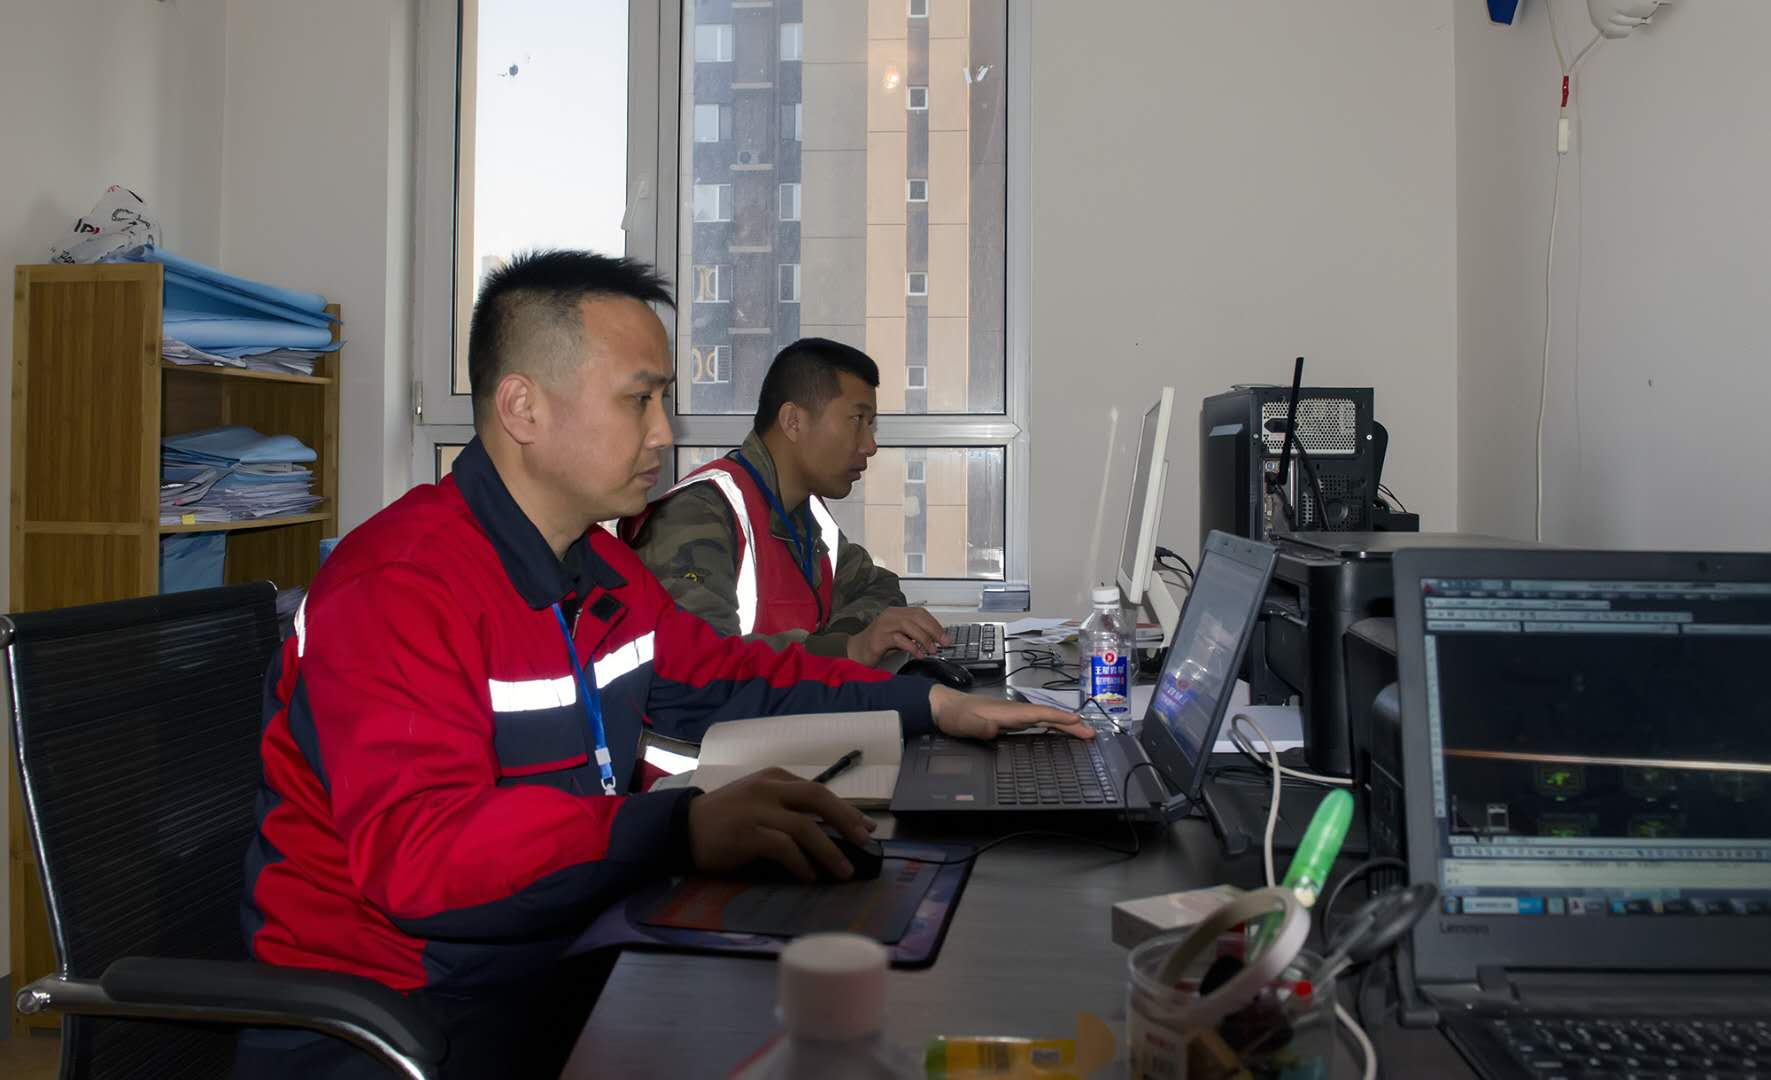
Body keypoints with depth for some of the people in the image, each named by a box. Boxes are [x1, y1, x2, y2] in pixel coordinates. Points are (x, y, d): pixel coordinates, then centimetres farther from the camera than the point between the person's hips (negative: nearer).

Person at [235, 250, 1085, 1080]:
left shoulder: (600, 566, 9)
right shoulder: (398, 589, -20)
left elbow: (724, 681, 19)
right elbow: (417, 852, -30)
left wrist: (932, 707, 11)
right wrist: (685, 828, -42)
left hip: (558, 969, 8)